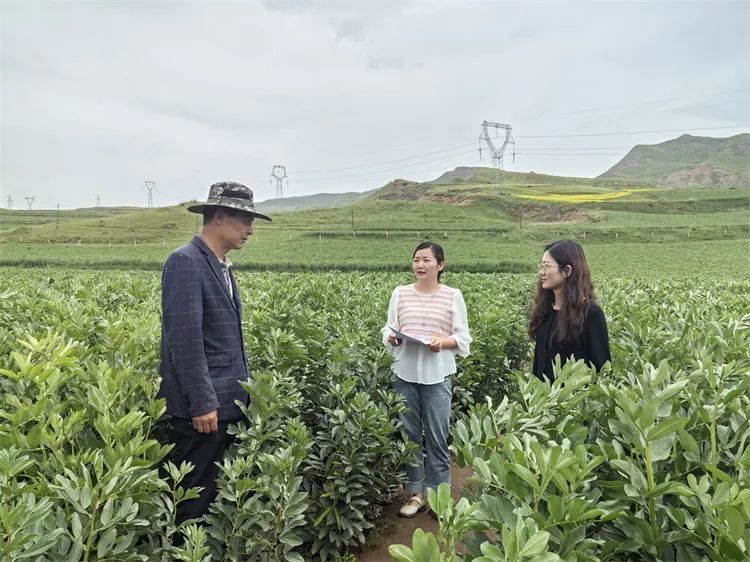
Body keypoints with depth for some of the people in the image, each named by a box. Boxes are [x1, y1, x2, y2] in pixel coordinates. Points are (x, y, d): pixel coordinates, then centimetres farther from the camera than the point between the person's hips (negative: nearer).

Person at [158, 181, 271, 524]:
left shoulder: (222, 265, 14)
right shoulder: (185, 262, -15)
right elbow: (185, 338, -20)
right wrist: (203, 404, -20)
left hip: (227, 402, 9)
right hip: (202, 406, -9)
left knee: (219, 492, 15)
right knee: (195, 496, 2)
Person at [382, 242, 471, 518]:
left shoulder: (453, 296, -1)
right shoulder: (400, 293, 4)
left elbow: (463, 339, 1)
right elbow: (388, 330, 8)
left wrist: (443, 342, -18)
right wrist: (392, 338, -14)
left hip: (438, 376, -2)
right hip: (405, 374, 2)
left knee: (437, 437, 5)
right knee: (409, 435, 10)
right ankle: (415, 493, 26)